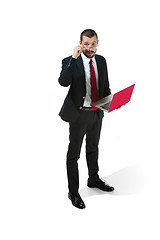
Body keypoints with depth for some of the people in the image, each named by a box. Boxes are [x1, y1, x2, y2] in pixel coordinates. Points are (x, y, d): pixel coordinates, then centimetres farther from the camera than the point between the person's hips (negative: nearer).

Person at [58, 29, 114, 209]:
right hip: (79, 113, -6)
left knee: (93, 148, 23)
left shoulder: (101, 61, 4)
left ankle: (94, 179, 45)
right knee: (74, 153, 5)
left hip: (97, 113, 6)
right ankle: (73, 192, 19)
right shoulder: (70, 62, -14)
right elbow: (63, 82, -32)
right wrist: (73, 58, -36)